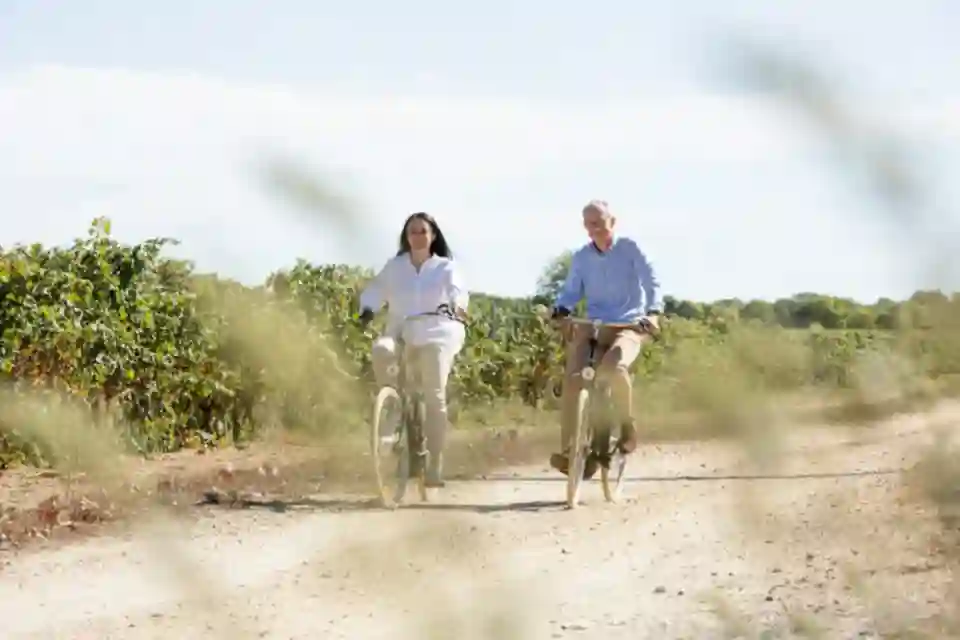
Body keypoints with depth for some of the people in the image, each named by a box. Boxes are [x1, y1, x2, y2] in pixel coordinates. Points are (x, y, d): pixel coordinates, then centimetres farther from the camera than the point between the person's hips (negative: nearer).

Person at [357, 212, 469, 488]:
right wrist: (367, 309, -18)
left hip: (436, 337, -2)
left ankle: (434, 468, -12)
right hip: (401, 335, 2)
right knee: (381, 349, -34)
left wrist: (457, 305, -35)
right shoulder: (394, 266, 13)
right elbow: (375, 291, 5)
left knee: (434, 397, -15)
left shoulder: (445, 267, 7)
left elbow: (458, 290, -11)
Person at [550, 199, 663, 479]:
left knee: (613, 368, -35)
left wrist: (653, 312, -27)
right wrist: (561, 308, -14)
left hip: (628, 327, -4)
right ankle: (569, 450, -15)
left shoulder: (629, 249, -4)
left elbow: (652, 283, -9)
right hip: (594, 328, 4)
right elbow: (572, 290, 10)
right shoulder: (581, 257, 6)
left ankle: (627, 427, -12)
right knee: (572, 379, -18)